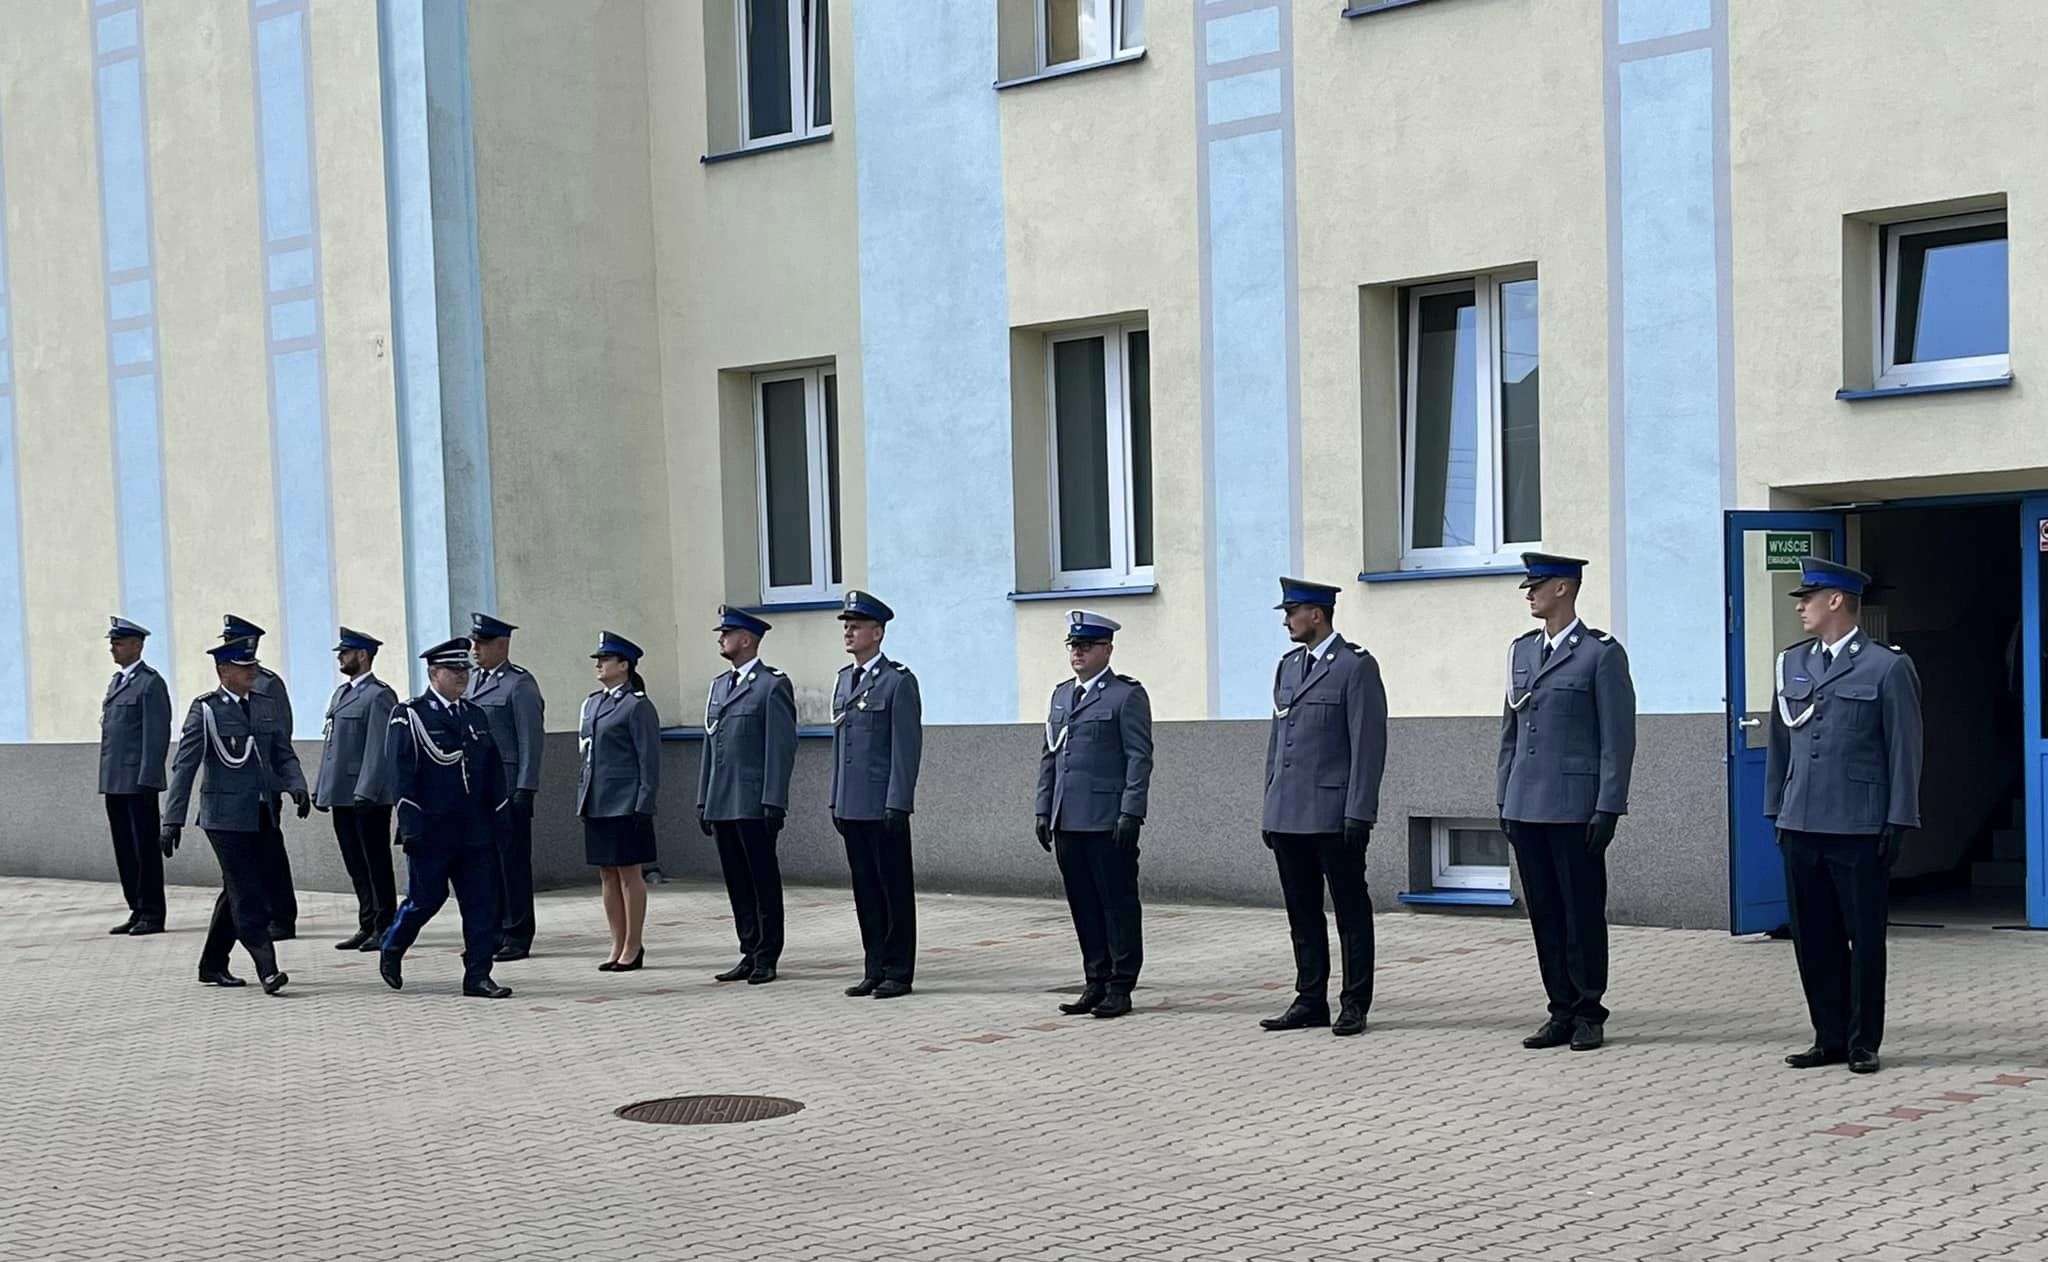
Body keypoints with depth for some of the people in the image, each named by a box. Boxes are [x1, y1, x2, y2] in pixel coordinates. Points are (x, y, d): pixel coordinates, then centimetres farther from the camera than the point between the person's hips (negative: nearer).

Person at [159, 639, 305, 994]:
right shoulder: (205, 710, -4)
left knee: (236, 892, 14)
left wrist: (297, 787, -8)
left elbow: (284, 755, 13)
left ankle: (213, 965, 26)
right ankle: (267, 969, -12)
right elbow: (184, 766, -7)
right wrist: (173, 821, -12)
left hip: (261, 815, 6)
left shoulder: (268, 706, 11)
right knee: (247, 894, -9)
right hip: (226, 816, -6)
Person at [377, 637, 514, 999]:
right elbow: (401, 773, -10)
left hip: (475, 832, 5)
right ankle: (391, 949, 29)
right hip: (432, 831, -5)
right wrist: (410, 826, -15)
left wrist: (500, 819, 12)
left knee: (481, 903, 1)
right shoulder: (409, 715, -4)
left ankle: (478, 976, 5)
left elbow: (493, 772, 17)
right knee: (425, 898, 2)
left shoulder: (475, 715, 14)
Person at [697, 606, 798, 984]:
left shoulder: (773, 685, -6)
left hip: (754, 805, -7)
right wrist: (703, 801, 16)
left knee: (763, 882, -1)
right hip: (722, 804, 7)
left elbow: (782, 747, -11)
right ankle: (751, 954, 16)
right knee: (737, 883, 9)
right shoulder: (719, 686, 17)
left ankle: (767, 958, 4)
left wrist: (774, 803, -16)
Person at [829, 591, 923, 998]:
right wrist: (836, 800, 15)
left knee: (894, 889, 0)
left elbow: (907, 747, -12)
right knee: (865, 889, 10)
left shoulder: (898, 681, -8)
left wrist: (897, 804, -16)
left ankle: (898, 972, 6)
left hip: (884, 807, -7)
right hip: (852, 807, 7)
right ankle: (875, 969, 17)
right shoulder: (843, 680, 15)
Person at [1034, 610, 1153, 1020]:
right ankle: (1095, 983, 17)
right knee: (1083, 905, 9)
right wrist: (1044, 810, 13)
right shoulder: (1061, 695, 18)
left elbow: (1139, 758, -9)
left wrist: (1130, 813, -16)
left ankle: (1120, 986, 6)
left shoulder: (1127, 695, -4)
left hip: (1108, 821, -7)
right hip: (1068, 821, 7)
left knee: (1118, 904, -1)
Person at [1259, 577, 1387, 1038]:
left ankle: (1355, 1005, 7)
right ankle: (1311, 1000, 18)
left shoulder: (1356, 666, -7)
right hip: (1289, 817, 7)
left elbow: (1368, 745, -11)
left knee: (1351, 912, 2)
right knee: (1302, 913, 11)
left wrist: (1358, 814, -16)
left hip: (1334, 815, -7)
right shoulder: (1287, 667, 16)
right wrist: (1270, 809, 15)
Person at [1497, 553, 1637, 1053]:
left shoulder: (1601, 653, -5)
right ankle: (1562, 1012, 16)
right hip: (1526, 806, 6)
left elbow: (1618, 738, -7)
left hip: (1575, 808, -6)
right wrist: (1503, 799, 14)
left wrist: (1608, 809, -12)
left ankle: (1589, 1014, 9)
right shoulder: (1521, 651, 15)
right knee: (1544, 914, 8)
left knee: (1583, 913, 0)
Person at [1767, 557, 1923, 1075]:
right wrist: (1776, 809, 14)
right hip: (1801, 827, 5)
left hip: (1859, 829, -5)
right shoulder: (1792, 663, 12)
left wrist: (1898, 822, -7)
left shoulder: (1887, 667, -3)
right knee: (1813, 937, 7)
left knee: (1865, 937, 3)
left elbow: (1905, 750, -3)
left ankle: (1863, 1042, 12)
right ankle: (1830, 1038, 17)